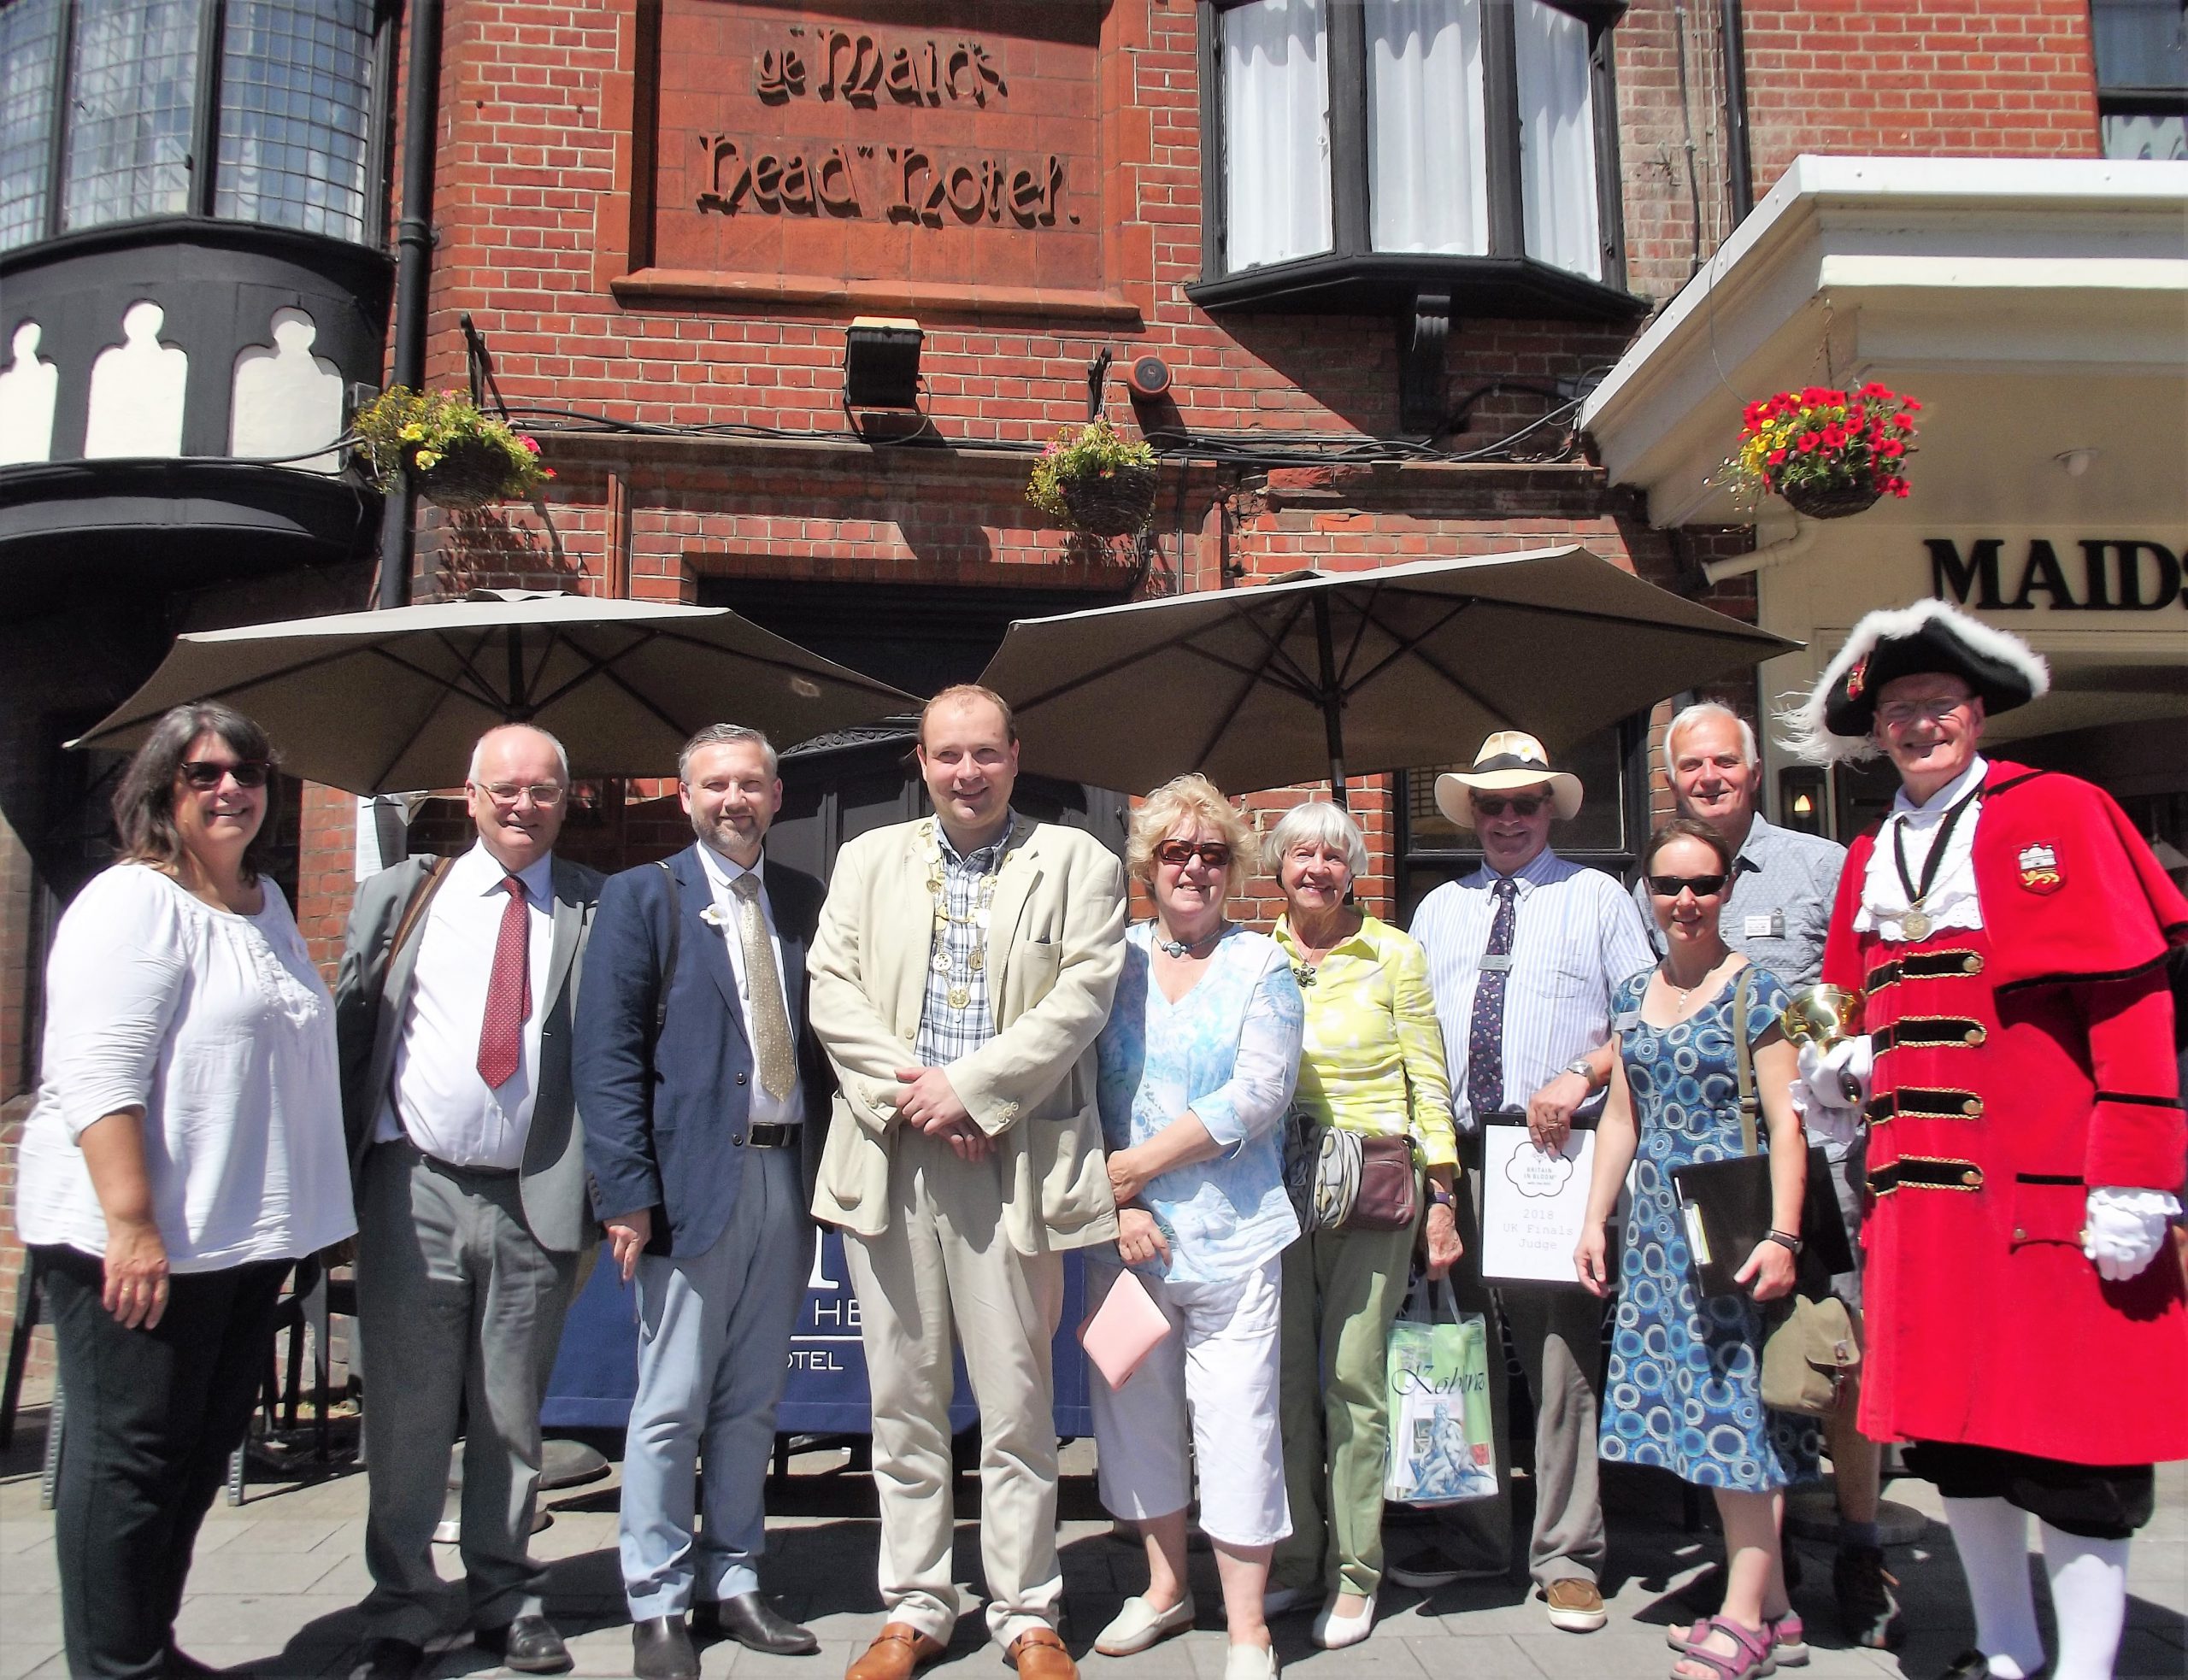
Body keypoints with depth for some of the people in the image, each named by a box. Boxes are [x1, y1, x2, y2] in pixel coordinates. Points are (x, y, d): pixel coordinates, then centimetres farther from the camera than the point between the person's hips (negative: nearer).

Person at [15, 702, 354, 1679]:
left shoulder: (264, 901, 14)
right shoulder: (134, 902, -12)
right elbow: (97, 1078, -20)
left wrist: (304, 1213, 20)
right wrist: (132, 1226, -26)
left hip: (243, 1236, 9)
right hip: (139, 1241, -9)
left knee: (204, 1453, 16)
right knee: (131, 1456, 1)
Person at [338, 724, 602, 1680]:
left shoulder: (597, 913, 3)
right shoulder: (401, 897, 8)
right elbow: (349, 1029, 8)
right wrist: (338, 1172, 1)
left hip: (536, 1200, 0)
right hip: (414, 1189, 1)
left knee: (512, 1416, 11)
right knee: (405, 1419, 8)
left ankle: (508, 1602, 27)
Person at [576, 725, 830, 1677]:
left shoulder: (805, 903, 10)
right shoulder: (642, 897, 0)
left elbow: (823, 1035, 10)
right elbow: (608, 1055, -6)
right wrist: (627, 1193, -13)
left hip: (788, 1177, 4)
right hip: (694, 1178, -4)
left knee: (752, 1402, 14)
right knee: (672, 1405, 4)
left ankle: (733, 1586, 28)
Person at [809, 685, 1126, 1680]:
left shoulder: (1076, 864, 5)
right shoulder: (869, 861, 13)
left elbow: (1081, 998, -6)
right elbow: (831, 991, 4)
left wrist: (967, 1087, -13)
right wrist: (907, 1096, -9)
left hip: (1010, 1160, -2)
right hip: (889, 1158, 3)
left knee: (1017, 1401, 5)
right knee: (903, 1400, 11)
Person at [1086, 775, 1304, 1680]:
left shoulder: (1261, 966, 1)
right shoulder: (1114, 958, 7)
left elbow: (1256, 1096, -9)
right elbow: (1081, 1089, 4)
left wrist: (1135, 1165, -12)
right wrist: (1117, 1202, -8)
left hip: (1231, 1233, -3)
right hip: (1125, 1231, 3)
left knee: (1237, 1424, 0)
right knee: (1138, 1412, 11)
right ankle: (1165, 1586, 32)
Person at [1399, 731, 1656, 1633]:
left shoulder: (1597, 898, 6)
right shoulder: (1438, 910, 17)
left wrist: (1579, 1078, -15)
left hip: (1553, 1154, -4)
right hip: (1454, 1153, 4)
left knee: (1560, 1354, -2)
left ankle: (1567, 1558, 12)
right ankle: (1471, 1536, 24)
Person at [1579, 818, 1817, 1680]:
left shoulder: (1756, 991, -6)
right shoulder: (1634, 994, 11)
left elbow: (1786, 1120, -10)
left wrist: (1781, 1237, -17)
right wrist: (1595, 1220, 11)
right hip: (1657, 1224, 6)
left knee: (1737, 1399, -1)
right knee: (1711, 1406, 9)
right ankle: (1774, 1608, 20)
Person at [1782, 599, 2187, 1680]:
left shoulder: (2059, 815, -3)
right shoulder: (1870, 858, 15)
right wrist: (1842, 1069, 2)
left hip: (2046, 1183, -6)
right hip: (1921, 1186, 6)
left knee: (2068, 1442, 0)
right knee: (1949, 1429, 12)